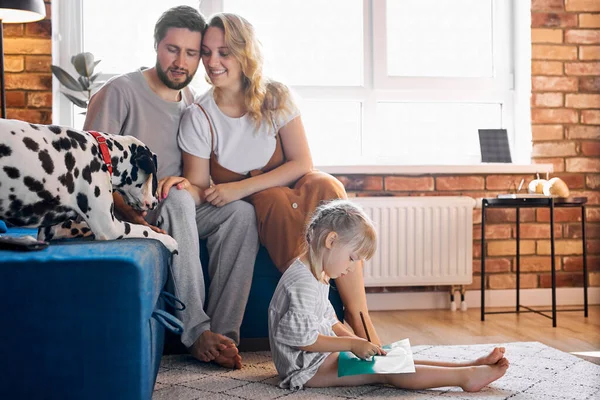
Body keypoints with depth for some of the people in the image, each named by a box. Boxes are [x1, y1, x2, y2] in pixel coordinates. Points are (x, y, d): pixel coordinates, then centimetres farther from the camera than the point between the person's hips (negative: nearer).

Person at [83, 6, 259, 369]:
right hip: (127, 213, -5)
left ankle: (223, 332, -28)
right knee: (178, 200, -37)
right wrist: (132, 215, -26)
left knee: (241, 211, -23)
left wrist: (190, 183, -11)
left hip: (179, 212, 5)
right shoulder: (120, 93, -5)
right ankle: (197, 331, -37)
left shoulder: (193, 102, 14)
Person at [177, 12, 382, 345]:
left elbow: (302, 163, -12)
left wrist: (242, 187, -24)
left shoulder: (275, 97, -6)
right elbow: (197, 189, -7)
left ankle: (358, 315, -35)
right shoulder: (198, 117, -8)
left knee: (325, 186, -32)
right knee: (275, 199, -35)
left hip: (288, 188, 1)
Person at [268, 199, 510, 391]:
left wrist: (356, 341, 6)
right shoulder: (302, 283, -22)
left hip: (321, 358, 11)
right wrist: (352, 344, -19)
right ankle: (467, 376, -19)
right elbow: (302, 338, -26)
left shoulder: (315, 277, 13)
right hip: (308, 368, -11)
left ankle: (470, 365, -6)